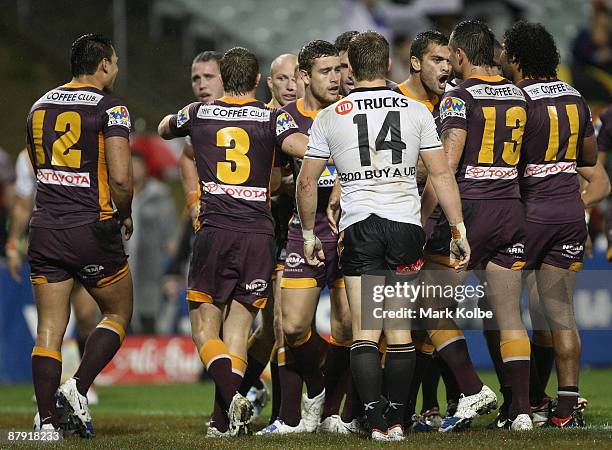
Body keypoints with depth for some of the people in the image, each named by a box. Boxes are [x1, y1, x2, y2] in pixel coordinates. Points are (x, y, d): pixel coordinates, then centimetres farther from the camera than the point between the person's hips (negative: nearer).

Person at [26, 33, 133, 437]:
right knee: (119, 314, 14)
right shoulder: (110, 108, -8)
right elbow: (120, 178, -16)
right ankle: (78, 389, -4)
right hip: (92, 230, -5)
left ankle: (47, 421, -1)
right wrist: (124, 215, 2)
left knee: (49, 329, 5)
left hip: (45, 229, 5)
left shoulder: (40, 107, 12)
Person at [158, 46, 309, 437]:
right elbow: (306, 149, -17)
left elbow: (165, 129, 29)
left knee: (205, 329, 5)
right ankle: (226, 420, -1)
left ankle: (232, 396, -20)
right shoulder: (273, 119, 2)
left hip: (214, 232, -1)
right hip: (260, 235, 1)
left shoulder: (198, 114, 7)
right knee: (238, 329, 7)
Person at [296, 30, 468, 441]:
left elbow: (307, 183, 7)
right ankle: (396, 419, 7)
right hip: (407, 223, 1)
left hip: (359, 226, -1)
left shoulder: (330, 117, 3)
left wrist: (309, 233, 19)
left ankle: (376, 420, -11)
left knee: (364, 333, -1)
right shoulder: (416, 111, 4)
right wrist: (459, 230, 7)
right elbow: (442, 175, 3)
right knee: (400, 331, 7)